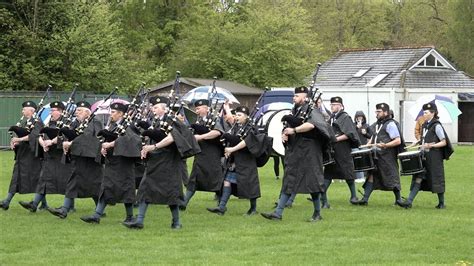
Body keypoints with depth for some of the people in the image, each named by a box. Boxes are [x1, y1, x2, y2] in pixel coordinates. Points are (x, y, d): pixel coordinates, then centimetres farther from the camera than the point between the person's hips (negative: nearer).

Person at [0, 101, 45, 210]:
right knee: (16, 177, 5)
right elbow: (18, 135, 15)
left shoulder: (37, 122, -10)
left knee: (36, 177, -2)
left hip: (32, 154, -7)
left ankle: (44, 203, 7)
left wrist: (19, 139, -28)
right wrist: (14, 142, -6)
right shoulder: (23, 122, 14)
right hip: (21, 154, 7)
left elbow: (34, 136, -24)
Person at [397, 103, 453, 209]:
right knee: (418, 178, 0)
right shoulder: (425, 125, 13)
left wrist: (431, 145, -21)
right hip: (424, 156, 7)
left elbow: (444, 142, -12)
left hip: (434, 157, -7)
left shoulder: (436, 126, -10)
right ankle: (409, 201, -6)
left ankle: (441, 203, 14)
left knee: (436, 180, 1)